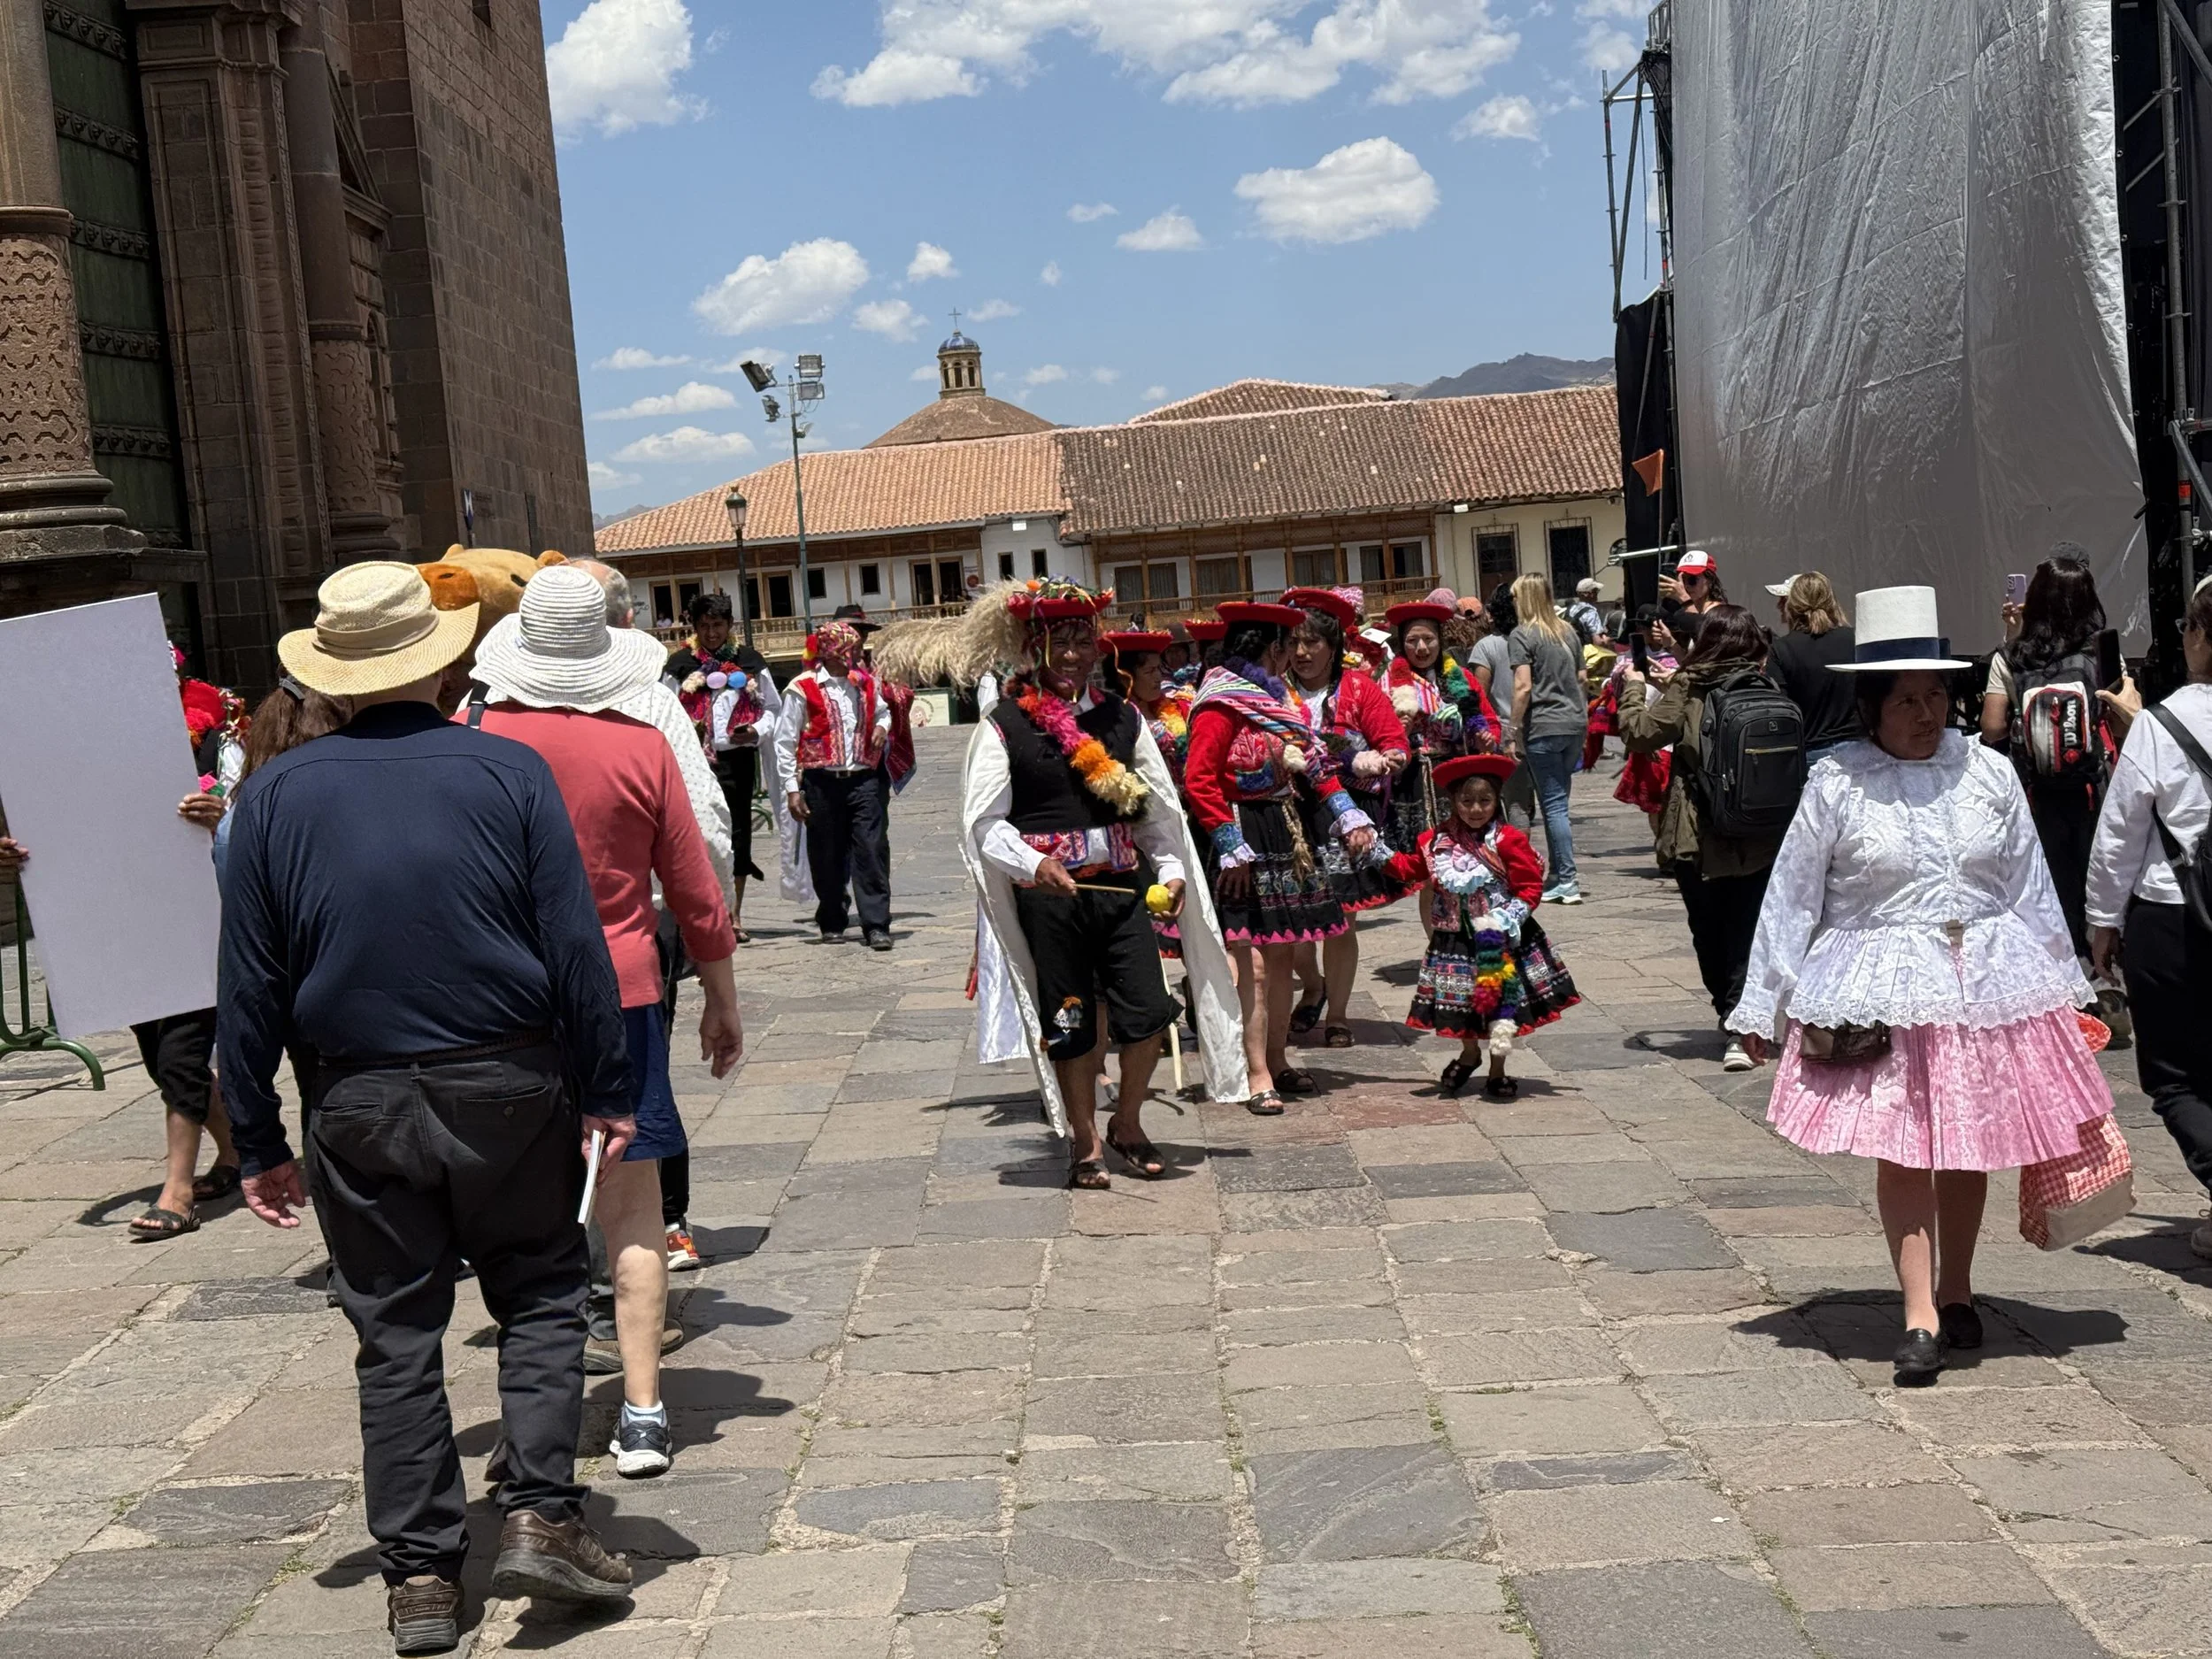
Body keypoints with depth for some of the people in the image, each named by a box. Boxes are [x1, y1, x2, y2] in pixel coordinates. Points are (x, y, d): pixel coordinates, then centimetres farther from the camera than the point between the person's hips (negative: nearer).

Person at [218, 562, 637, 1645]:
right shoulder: (507, 772, -5)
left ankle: (420, 1574, 15)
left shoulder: (273, 795, 0)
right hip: (505, 1088, -1)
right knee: (540, 1295, 14)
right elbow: (575, 945, -6)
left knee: (394, 1333, 10)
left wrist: (258, 1142, 8)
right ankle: (540, 1515, 4)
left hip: (357, 1106, 2)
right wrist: (604, 1090, 1)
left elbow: (249, 988, 2)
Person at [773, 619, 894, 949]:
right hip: (822, 782, -3)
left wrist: (882, 727, 8)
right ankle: (832, 923, 22)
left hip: (864, 779, 3)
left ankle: (876, 926, -4)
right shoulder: (803, 689, -4)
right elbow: (785, 742, -2)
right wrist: (793, 789, -5)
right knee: (827, 856, 6)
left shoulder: (866, 683, 10)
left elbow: (882, 711, 32)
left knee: (872, 851, -5)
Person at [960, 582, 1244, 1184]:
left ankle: (1127, 1124, 23)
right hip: (1049, 893, -3)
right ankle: (1085, 1142, 24)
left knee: (1149, 1011, -2)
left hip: (1123, 885, 3)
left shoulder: (1122, 716, 8)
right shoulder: (1004, 725, -3)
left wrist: (1172, 869, 1)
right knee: (1069, 1022, 6)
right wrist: (1033, 864, -21)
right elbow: (984, 821, -6)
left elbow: (1159, 803, 13)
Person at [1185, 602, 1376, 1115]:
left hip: (1285, 832, 9)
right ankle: (1258, 1078, -7)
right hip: (1243, 839, -9)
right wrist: (1232, 847, -21)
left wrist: (1346, 814, 10)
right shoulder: (1221, 705, -12)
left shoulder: (1274, 698, 15)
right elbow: (1198, 781, -18)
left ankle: (1277, 1061, 23)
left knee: (1282, 955, 13)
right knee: (1252, 963, -10)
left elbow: (1313, 762, 20)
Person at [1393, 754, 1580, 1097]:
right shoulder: (1438, 841, 0)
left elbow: (1530, 887, -11)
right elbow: (1412, 867, 16)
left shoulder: (1507, 840, -12)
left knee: (1500, 1002, 3)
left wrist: (1509, 918, -21)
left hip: (1500, 939, -3)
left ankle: (1497, 1072, 20)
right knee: (1461, 1001, 11)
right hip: (1457, 939, 3)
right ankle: (1469, 1054, 41)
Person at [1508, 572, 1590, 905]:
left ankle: (1567, 882, -5)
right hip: (1575, 724, 7)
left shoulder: (1523, 635, -7)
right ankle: (1556, 875, 18)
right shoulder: (1567, 631, 14)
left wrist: (1515, 732, -9)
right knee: (1557, 800, 14)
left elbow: (1523, 686, -13)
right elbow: (1581, 677, 17)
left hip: (1543, 727, -7)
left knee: (1553, 804, -3)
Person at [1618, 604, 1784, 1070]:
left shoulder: (1687, 689, -10)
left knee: (1709, 934, 15)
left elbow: (1640, 733, -9)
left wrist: (1633, 688, 9)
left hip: (1699, 838, -2)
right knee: (1746, 932, 5)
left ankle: (1730, 1020, 24)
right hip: (1761, 837, 2)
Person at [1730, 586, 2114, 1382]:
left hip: (1987, 981, 3)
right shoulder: (1836, 783, -5)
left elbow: (2030, 888, 12)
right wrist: (1765, 1003, 1)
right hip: (1884, 991, -3)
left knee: (1971, 1144, 12)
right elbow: (1791, 897, 0)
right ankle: (1920, 1315, -4)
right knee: (1902, 1148, -7)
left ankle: (1956, 1292, 29)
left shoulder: (1988, 773, 4)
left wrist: (2060, 989, 15)